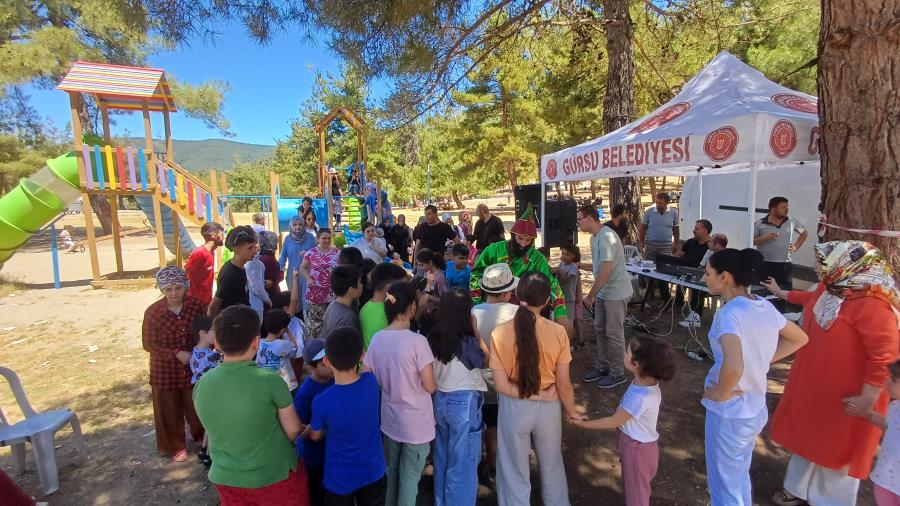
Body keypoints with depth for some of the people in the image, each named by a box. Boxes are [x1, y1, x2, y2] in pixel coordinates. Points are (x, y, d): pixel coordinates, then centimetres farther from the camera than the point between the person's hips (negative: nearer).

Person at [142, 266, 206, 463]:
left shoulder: (196, 305, -14)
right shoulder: (153, 312, -19)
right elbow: (148, 344, -10)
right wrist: (176, 353, -20)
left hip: (193, 366, 2)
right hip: (165, 369, -2)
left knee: (197, 405, 18)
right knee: (169, 410, 15)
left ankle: (201, 435, 44)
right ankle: (175, 446, 37)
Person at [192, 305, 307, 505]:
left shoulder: (201, 385, -13)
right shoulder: (269, 380, -26)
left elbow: (218, 429, 4)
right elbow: (293, 430, -13)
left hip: (226, 479, 4)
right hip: (276, 476, -4)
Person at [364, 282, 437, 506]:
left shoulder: (377, 338, -7)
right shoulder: (417, 341, -23)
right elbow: (430, 387, -19)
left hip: (389, 419, 5)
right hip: (416, 423, -5)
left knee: (392, 471, 25)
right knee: (410, 476, 13)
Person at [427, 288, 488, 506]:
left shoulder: (433, 337, -7)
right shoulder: (466, 341, -23)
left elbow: (432, 373, 5)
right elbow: (486, 361, -6)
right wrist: (476, 334, -10)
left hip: (439, 400, 6)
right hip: (464, 402, -6)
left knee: (442, 456, 24)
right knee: (463, 462, 12)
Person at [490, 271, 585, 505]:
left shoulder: (500, 333, -19)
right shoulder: (558, 332, -18)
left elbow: (501, 385, -18)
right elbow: (563, 383, -10)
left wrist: (536, 394, -9)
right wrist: (572, 412, 7)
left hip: (514, 409, -1)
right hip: (548, 408, 2)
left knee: (515, 472, 20)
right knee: (552, 466, 29)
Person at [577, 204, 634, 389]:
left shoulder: (606, 237, -23)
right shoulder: (594, 237, 8)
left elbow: (605, 272, -25)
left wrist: (589, 296, -19)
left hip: (616, 293, -9)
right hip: (603, 293, 9)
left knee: (614, 333, 3)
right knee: (599, 330, 16)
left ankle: (617, 373, 19)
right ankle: (602, 366, 31)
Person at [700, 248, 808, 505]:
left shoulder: (729, 313, -27)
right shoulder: (765, 306, -1)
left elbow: (733, 367, -41)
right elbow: (799, 338, 16)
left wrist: (720, 393, -23)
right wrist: (762, 360, 9)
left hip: (729, 414, -8)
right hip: (755, 409, 8)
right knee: (739, 479, 28)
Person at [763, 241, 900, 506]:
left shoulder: (871, 306, -29)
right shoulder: (830, 289, -1)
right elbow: (812, 299, 24)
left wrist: (867, 399, -25)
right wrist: (780, 292, 38)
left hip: (844, 397, -9)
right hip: (813, 385, 9)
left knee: (838, 449, 12)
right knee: (808, 437, 22)